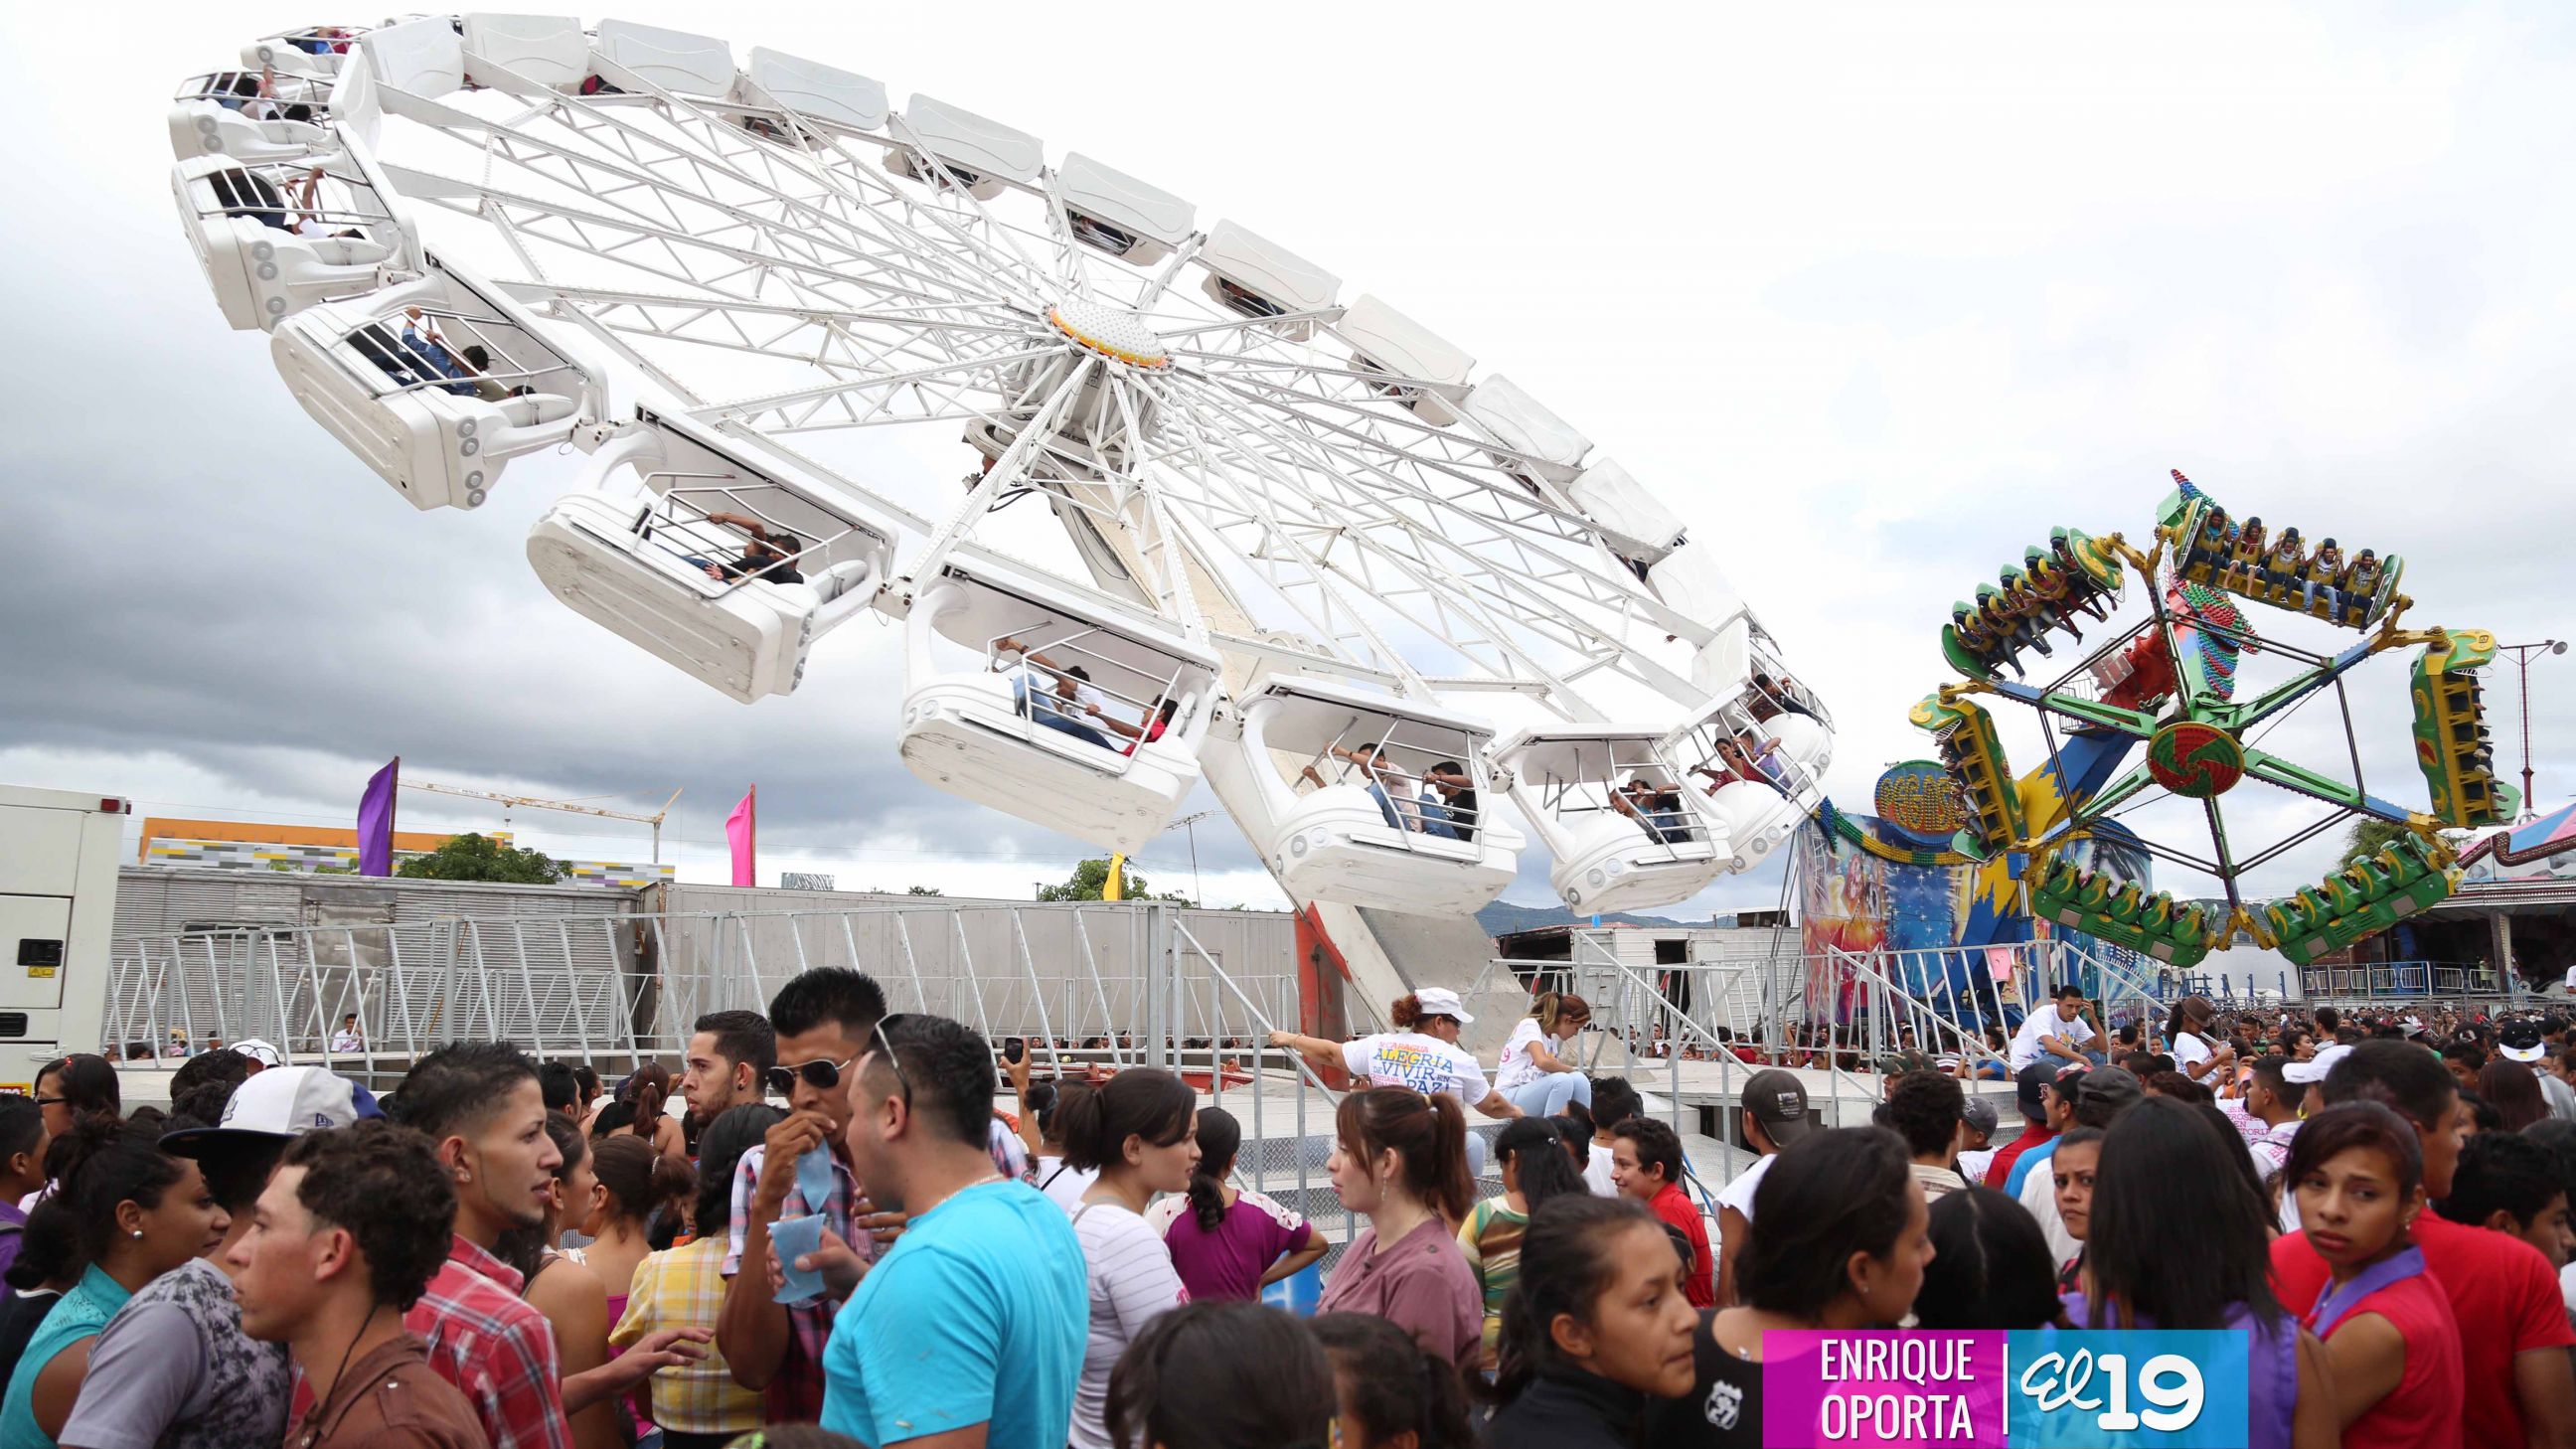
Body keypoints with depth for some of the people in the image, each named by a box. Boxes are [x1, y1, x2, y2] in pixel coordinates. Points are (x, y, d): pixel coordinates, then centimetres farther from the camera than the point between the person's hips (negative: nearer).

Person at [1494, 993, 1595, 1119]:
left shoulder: (1554, 1037, 13)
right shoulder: (1529, 1025, -13)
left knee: (1579, 1080, -17)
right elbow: (1542, 1062, -29)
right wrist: (1572, 1071, -15)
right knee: (1562, 1080, -31)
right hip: (1510, 1097, -7)